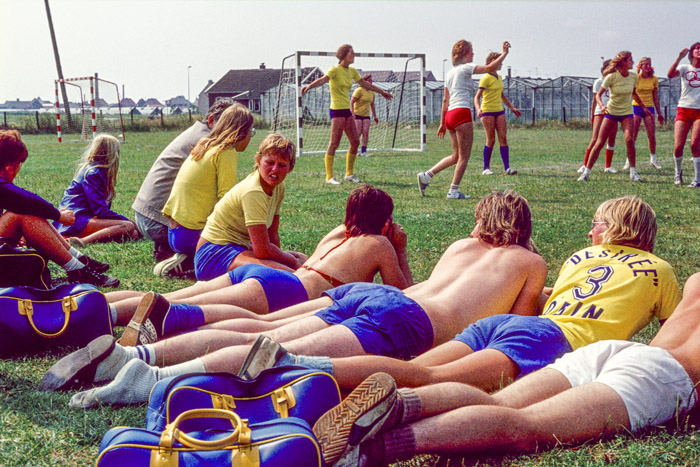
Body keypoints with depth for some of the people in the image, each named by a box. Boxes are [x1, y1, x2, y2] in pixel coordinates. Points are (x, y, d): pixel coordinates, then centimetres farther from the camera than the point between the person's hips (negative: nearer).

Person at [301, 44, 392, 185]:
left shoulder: (352, 71, 13)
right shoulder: (335, 70, -10)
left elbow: (365, 84, 28)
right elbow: (323, 79, -28)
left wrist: (381, 91, 37)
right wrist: (310, 86, -48)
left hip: (347, 110, 8)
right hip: (337, 110, -8)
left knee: (355, 142, 8)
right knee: (334, 144, -9)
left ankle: (349, 174, 20)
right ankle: (329, 177, -4)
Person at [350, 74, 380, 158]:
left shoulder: (372, 92, 12)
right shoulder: (359, 90, -9)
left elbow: (372, 105, 23)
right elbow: (351, 102, -12)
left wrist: (375, 116, 21)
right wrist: (352, 113, -23)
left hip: (366, 115, 6)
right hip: (357, 114, -5)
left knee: (366, 133, -7)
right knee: (358, 133, -9)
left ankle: (363, 151, -4)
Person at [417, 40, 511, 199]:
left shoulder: (450, 73, 20)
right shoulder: (465, 68, -3)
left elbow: (445, 100, 21)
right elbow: (490, 68, -17)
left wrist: (443, 123, 23)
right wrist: (504, 54, -5)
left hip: (450, 115, 8)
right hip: (462, 113, -8)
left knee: (456, 156, 16)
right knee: (464, 156, -2)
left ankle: (426, 175, 11)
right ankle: (453, 191, -3)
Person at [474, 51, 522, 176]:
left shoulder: (499, 77, 15)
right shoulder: (485, 78, -9)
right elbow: (477, 96, -13)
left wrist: (512, 108, 25)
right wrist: (478, 109, -30)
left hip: (499, 111, 7)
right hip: (487, 111, -7)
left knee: (503, 138, -4)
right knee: (491, 140, -5)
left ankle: (507, 168, -8)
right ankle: (486, 168, 7)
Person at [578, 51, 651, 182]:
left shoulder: (634, 77, -1)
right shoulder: (611, 77, -14)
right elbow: (598, 94, -12)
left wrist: (643, 107, 23)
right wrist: (601, 105, -31)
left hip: (627, 113, 2)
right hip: (611, 112, -2)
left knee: (629, 140, -19)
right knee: (599, 143, -4)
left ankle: (633, 172, -6)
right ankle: (586, 172, 5)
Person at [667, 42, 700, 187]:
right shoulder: (685, 68, 7)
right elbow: (670, 75, -12)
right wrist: (679, 58, -22)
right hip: (683, 110, 0)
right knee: (678, 146, -6)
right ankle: (678, 172, 21)